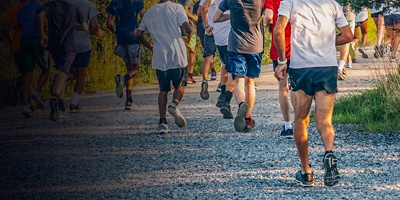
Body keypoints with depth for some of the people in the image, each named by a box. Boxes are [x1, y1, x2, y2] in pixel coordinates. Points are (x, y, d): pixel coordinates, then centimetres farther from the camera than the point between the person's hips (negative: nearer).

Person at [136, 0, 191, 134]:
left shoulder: (149, 12, 13)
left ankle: (162, 122, 0)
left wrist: (150, 47, 25)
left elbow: (138, 34, 13)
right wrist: (189, 34, 13)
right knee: (180, 85, 14)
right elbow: (187, 29, -10)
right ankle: (175, 103, -18)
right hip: (177, 55, -3)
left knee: (163, 89, 12)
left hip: (159, 57, 3)